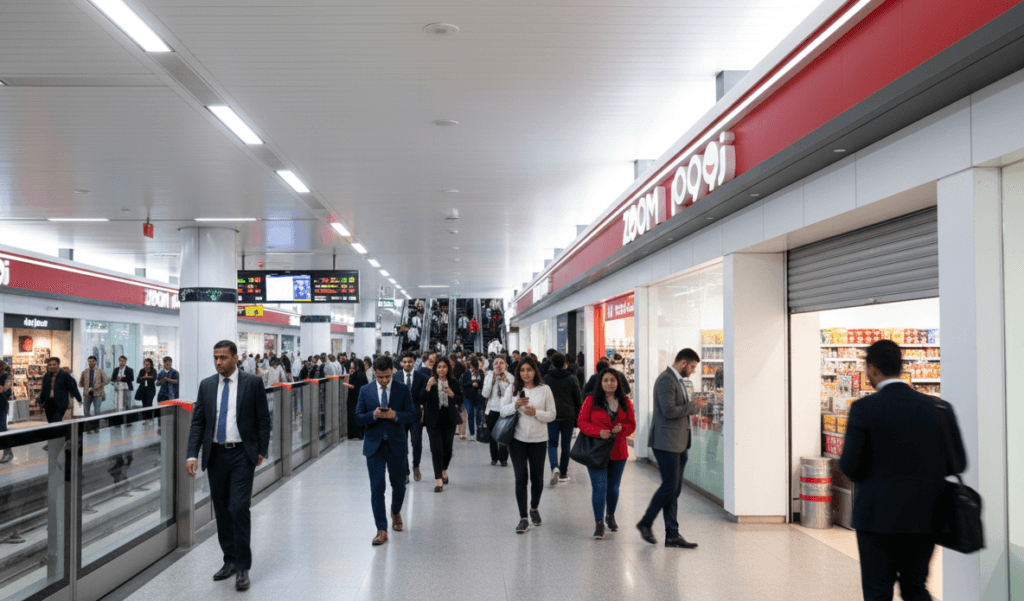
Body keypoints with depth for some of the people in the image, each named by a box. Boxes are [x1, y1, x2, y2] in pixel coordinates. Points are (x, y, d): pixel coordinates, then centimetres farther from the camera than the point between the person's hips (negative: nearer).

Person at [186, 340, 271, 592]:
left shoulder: (253, 383, -4)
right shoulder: (206, 385, 6)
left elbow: (263, 419, 0)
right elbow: (197, 422, 5)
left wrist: (261, 451, -2)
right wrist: (192, 455, -5)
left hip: (242, 454, -4)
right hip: (215, 454, 4)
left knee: (239, 509, -10)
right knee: (221, 510, 12)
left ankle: (243, 567, -1)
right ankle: (230, 560, 26)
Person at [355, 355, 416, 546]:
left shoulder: (402, 390, -1)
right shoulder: (365, 391, 2)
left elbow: (411, 414, -3)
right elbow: (358, 417, 0)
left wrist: (395, 415, -22)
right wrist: (373, 415, -20)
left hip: (396, 444, 0)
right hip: (374, 445, 0)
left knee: (399, 485, 12)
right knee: (377, 488, -3)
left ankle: (396, 512, 42)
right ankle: (381, 530, 4)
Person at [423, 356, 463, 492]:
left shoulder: (453, 382, 3)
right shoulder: (430, 381, -3)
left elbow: (460, 401, 1)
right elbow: (422, 399, -10)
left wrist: (452, 395, -17)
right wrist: (428, 387, -24)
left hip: (449, 418, 2)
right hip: (434, 419, -2)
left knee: (448, 448, 9)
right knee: (436, 449, -9)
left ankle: (444, 470, 38)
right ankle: (439, 481, -4)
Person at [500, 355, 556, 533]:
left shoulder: (544, 390, 1)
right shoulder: (512, 389, 4)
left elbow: (552, 414, 0)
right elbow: (502, 411, 4)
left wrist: (536, 412, -17)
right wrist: (515, 406, -15)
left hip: (538, 440, 0)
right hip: (517, 439, 0)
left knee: (537, 477, 8)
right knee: (521, 477, -4)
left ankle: (534, 508, 35)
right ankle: (523, 518, 2)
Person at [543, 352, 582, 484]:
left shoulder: (546, 379, 1)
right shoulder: (572, 379, 2)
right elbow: (578, 400, 5)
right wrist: (577, 418, 11)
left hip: (552, 416, -1)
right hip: (568, 416, 1)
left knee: (552, 444, 4)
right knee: (566, 445, 10)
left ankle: (555, 467, -21)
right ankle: (563, 474, 14)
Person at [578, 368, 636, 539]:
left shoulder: (625, 402, 6)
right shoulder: (592, 400, -3)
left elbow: (632, 425, 10)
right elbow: (582, 422, -4)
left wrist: (622, 427, -12)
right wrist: (598, 432, -19)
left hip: (618, 451, 3)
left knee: (613, 487, 14)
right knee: (599, 486, -10)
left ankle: (611, 516, 37)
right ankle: (599, 524, -1)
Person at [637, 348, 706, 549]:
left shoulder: (679, 381, 17)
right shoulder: (666, 380, -15)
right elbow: (669, 411, -24)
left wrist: (693, 405, 7)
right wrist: (693, 406, -13)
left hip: (679, 443, 10)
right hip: (666, 442, -10)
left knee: (674, 489, 9)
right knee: (670, 487, -7)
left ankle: (672, 535, 12)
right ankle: (646, 523, 10)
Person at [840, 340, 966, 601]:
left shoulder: (863, 408, -13)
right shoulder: (939, 408, -2)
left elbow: (850, 466, -13)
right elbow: (957, 463, 3)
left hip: (879, 517, -4)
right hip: (924, 518, 4)